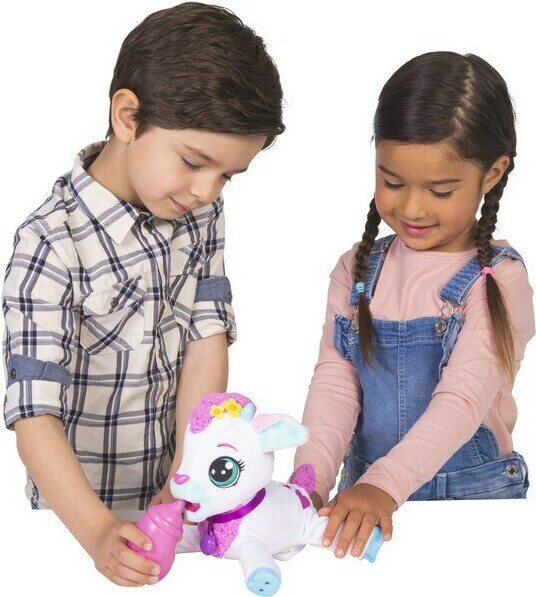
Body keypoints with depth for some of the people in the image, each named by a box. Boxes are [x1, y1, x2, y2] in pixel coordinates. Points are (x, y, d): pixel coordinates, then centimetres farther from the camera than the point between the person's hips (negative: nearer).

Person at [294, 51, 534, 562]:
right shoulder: (357, 270, 4)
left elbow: (464, 399, -17)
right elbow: (335, 380, -4)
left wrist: (385, 484, -29)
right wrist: (310, 479, -18)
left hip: (472, 497, -2)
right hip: (364, 488, 2)